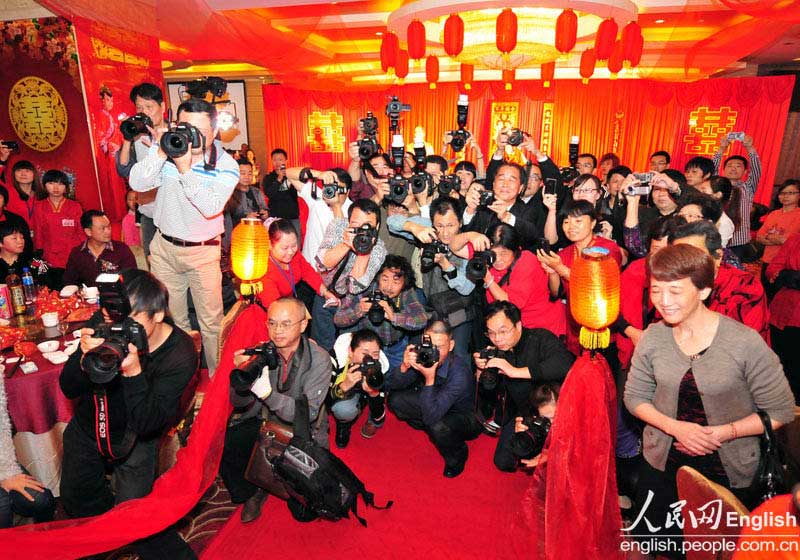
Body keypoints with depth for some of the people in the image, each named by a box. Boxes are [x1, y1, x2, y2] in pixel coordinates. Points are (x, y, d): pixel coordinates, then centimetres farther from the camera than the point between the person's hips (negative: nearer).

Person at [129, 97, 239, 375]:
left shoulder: (226, 166, -14)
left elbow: (211, 208, -27)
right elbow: (137, 184, -16)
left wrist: (185, 169, -33)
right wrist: (160, 152, -26)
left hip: (203, 251, -3)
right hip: (164, 247, 3)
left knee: (211, 322, 3)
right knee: (170, 317, 16)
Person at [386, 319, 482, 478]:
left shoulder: (459, 373, -36)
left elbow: (431, 416, -39)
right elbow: (390, 385, -14)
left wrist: (430, 379, -46)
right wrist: (404, 367, -34)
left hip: (464, 416, -6)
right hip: (435, 405, 6)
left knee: (439, 428, -37)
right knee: (395, 399, -8)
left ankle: (457, 457, -1)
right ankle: (433, 430, 13)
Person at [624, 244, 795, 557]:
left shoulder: (746, 343, -21)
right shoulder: (653, 338, -11)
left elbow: (781, 411, -11)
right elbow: (635, 397, -2)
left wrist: (724, 432, -21)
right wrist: (675, 427, -17)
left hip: (728, 473, -2)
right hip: (662, 464, 3)